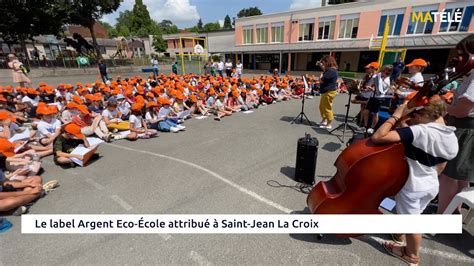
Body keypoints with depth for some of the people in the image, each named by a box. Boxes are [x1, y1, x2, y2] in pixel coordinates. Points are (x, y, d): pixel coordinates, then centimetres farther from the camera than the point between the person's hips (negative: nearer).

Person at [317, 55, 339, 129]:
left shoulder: (331, 71, -22)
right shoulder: (330, 69, 11)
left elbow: (322, 80, -23)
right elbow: (325, 70, 36)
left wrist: (321, 76, -2)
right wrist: (320, 65, 26)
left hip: (329, 92, -11)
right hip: (326, 91, 11)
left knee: (327, 108, -3)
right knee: (322, 106, 20)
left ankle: (328, 124, 6)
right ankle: (324, 120, 34)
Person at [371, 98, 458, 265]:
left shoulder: (419, 131, -29)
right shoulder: (452, 138, -2)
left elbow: (377, 137, -39)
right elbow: (441, 166, 11)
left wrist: (396, 115, -27)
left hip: (411, 187, -7)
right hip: (431, 186, 7)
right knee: (411, 215, 28)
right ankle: (399, 236, 52)